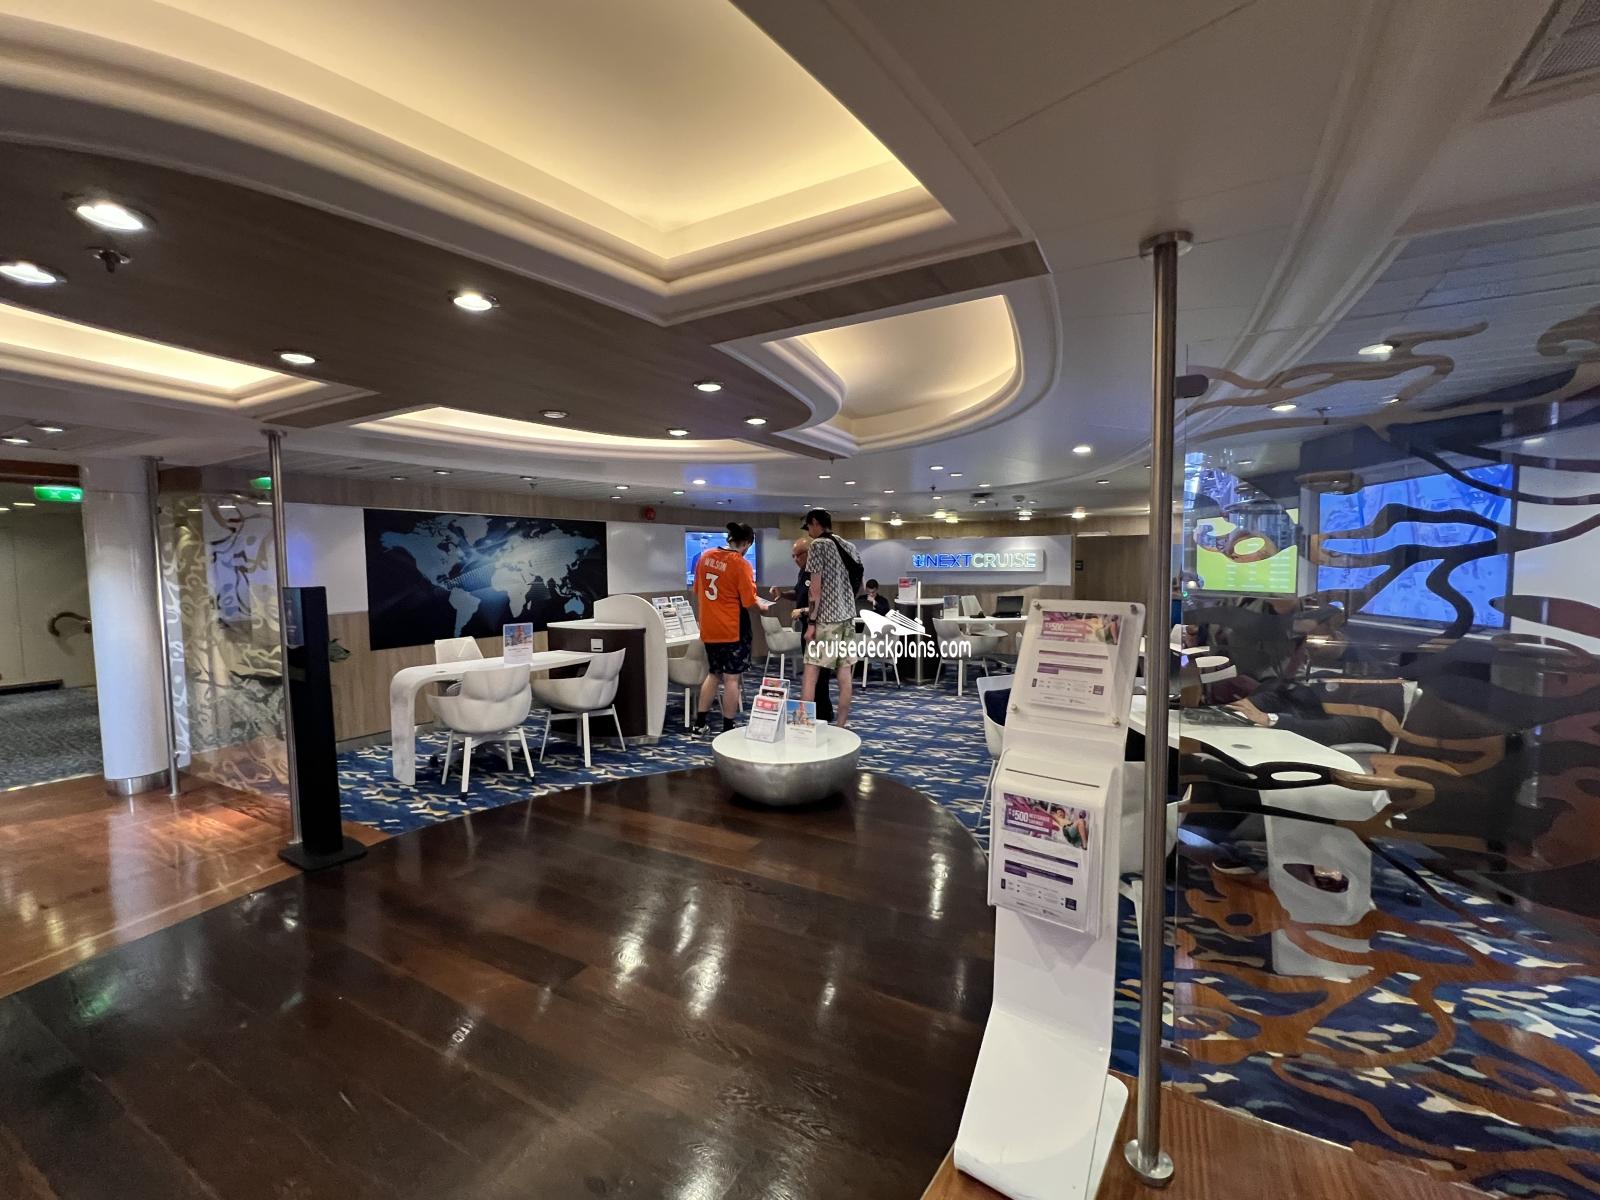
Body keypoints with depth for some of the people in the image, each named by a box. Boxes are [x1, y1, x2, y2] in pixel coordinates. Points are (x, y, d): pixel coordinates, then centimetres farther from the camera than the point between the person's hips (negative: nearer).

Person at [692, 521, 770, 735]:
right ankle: (728, 728, 10)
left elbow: (697, 591, 14)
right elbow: (749, 602, -15)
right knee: (731, 679, 4)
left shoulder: (705, 556, 4)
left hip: (709, 628, 7)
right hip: (732, 629, -6)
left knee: (714, 674, 20)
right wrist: (762, 606, 4)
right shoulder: (741, 564, -15)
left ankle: (700, 723, 24)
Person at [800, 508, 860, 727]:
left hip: (826, 618, -7)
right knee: (844, 673, 7)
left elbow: (816, 588, -13)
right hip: (847, 615, 8)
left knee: (811, 672, -5)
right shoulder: (849, 547, 14)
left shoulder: (818, 545, -7)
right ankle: (841, 726, 12)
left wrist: (811, 622, -12)